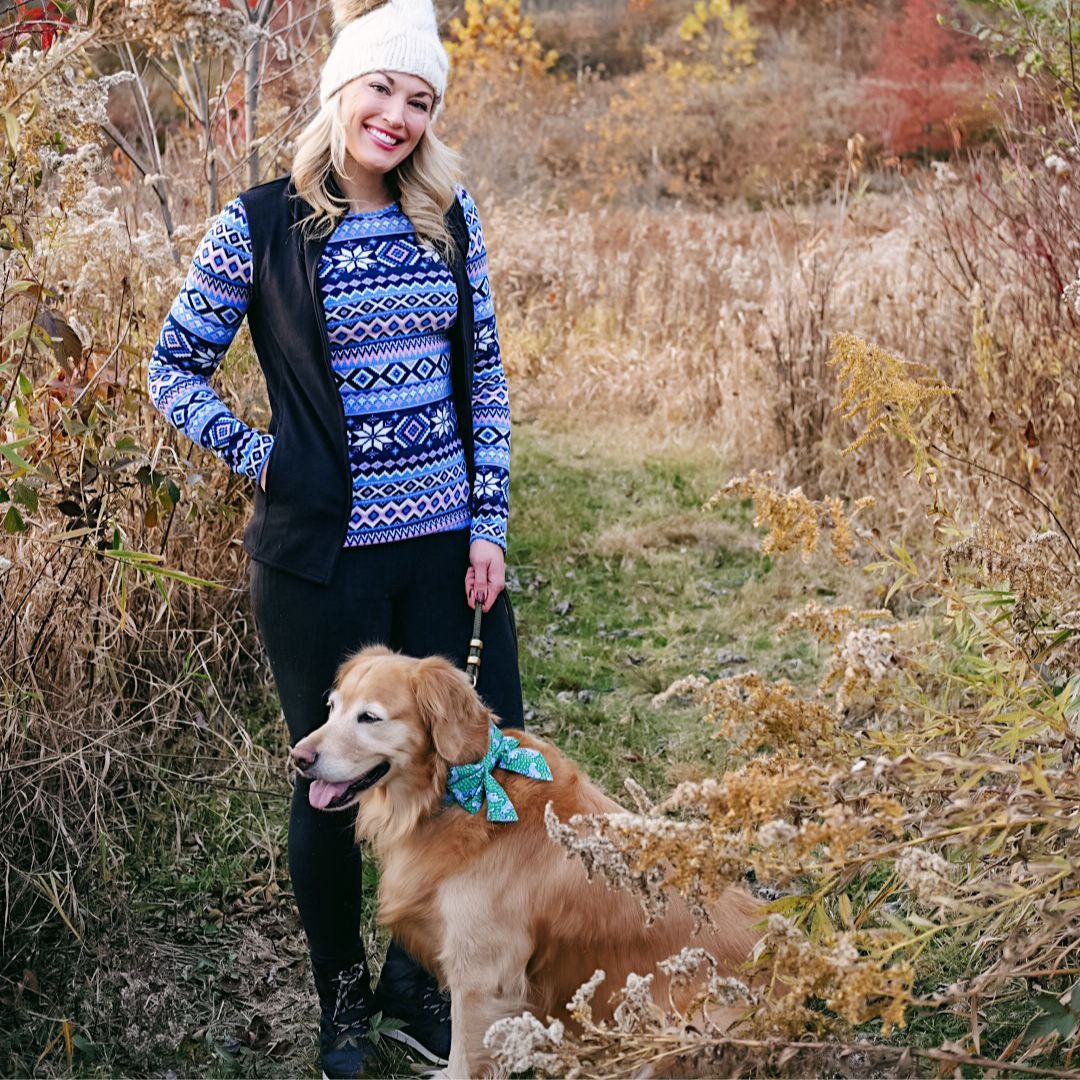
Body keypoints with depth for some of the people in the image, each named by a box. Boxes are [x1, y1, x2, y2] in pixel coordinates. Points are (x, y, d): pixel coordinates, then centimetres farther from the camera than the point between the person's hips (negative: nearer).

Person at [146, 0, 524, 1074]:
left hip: (445, 541, 4)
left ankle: (414, 978, 29)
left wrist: (488, 522, 2)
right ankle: (341, 993, 30)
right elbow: (173, 368, 2)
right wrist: (256, 456, -8)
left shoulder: (449, 217, 5)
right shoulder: (260, 224, -6)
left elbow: (483, 372, 8)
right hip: (322, 552, -4)